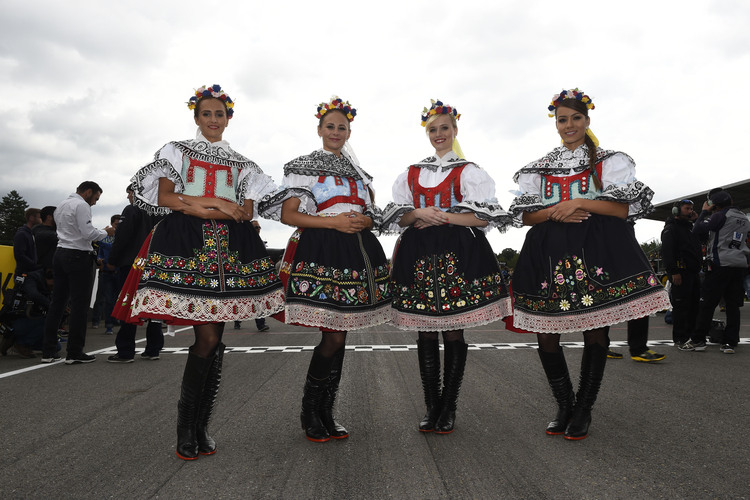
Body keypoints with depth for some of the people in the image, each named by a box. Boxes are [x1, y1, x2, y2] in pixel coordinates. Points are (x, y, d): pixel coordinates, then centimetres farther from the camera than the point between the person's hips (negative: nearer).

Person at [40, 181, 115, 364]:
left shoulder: (61, 205, 20)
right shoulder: (81, 205, -10)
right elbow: (89, 233, -18)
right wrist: (106, 232, -2)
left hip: (60, 253, 9)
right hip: (78, 256, -9)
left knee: (57, 302, 10)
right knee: (79, 305, -5)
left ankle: (48, 351, 13)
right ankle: (75, 353, -2)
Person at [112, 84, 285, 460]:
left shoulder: (241, 164, 21)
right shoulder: (176, 151, 16)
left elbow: (245, 211, 7)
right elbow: (164, 197, 1)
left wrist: (194, 204, -5)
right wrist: (219, 204, -7)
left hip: (227, 250, 3)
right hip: (186, 245, -3)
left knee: (214, 338, 0)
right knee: (208, 337, -12)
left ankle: (200, 427, 11)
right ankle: (186, 427, 3)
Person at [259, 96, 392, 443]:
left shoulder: (358, 172, 22)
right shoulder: (302, 167, 6)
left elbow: (371, 216, 23)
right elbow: (288, 214, -4)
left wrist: (361, 221, -2)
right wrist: (335, 222, -13)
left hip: (356, 252, 5)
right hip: (320, 252, -5)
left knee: (340, 334, 5)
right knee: (334, 336, -10)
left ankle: (325, 414, 17)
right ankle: (309, 413, 9)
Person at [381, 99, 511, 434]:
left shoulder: (469, 171, 7)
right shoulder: (412, 173, 17)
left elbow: (485, 217, -3)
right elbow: (397, 217, 14)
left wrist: (444, 216, -9)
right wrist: (418, 214, -6)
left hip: (457, 255, -3)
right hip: (419, 255, 3)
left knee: (453, 332, 0)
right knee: (425, 333, 3)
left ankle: (448, 407, 13)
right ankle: (431, 406, 14)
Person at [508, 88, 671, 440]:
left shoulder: (609, 161, 10)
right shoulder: (540, 167, 16)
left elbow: (625, 207, -1)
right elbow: (526, 215, 9)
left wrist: (580, 203, -11)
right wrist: (556, 212, -10)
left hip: (597, 251, -2)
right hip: (550, 254, 2)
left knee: (595, 330, 0)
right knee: (545, 332, 0)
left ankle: (584, 409, 16)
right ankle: (564, 405, 19)